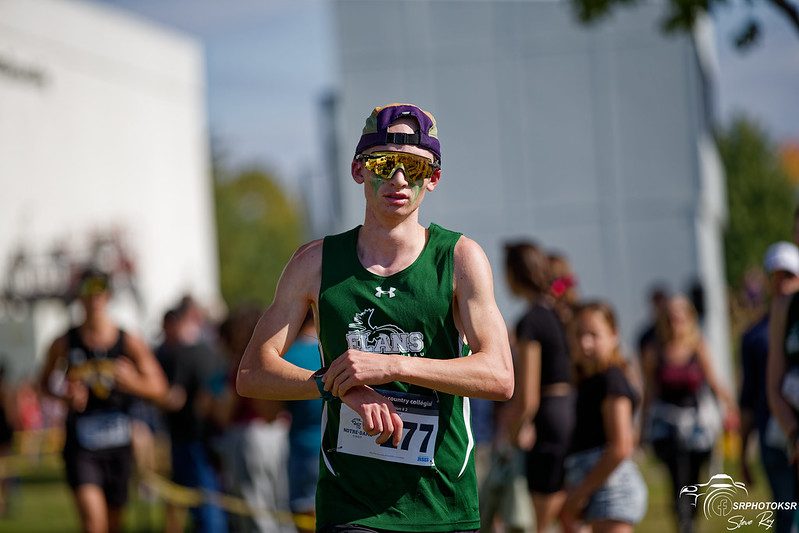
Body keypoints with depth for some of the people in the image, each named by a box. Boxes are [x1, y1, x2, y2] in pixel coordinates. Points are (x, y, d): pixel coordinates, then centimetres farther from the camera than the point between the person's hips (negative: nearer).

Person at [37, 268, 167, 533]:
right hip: (81, 446, -2)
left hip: (118, 443, 2)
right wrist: (66, 394, -9)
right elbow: (45, 382, 13)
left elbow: (159, 387, 1)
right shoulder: (65, 343, 0)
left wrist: (133, 382, -21)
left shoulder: (129, 343, -1)